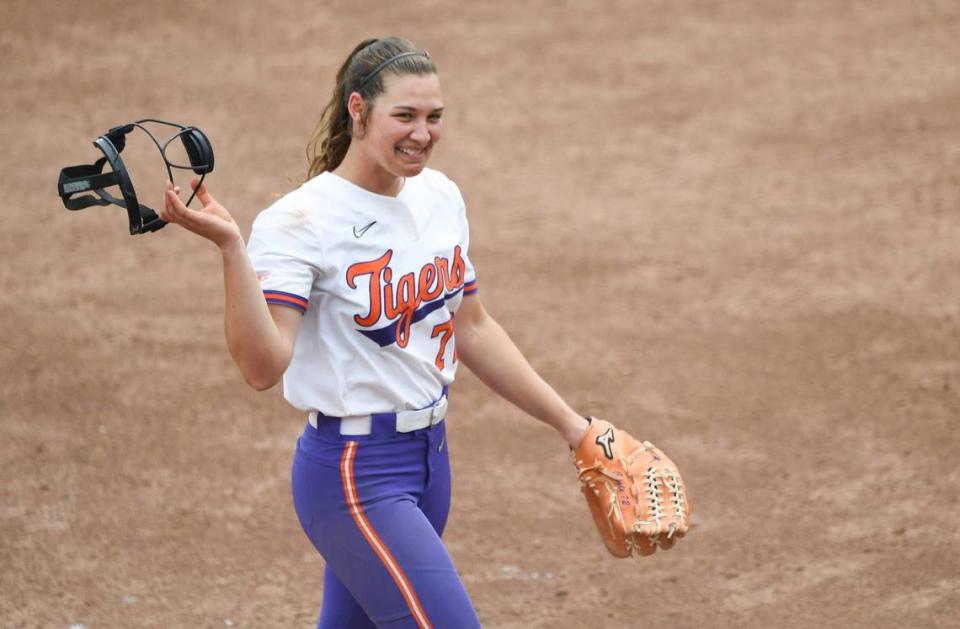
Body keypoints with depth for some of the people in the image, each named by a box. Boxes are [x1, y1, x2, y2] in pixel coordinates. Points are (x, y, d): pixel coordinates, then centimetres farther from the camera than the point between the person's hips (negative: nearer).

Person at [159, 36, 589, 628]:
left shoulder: (440, 196, 5)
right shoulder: (300, 222, -17)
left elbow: (473, 329, 17)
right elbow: (264, 366, -29)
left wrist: (570, 424, 17)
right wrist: (232, 247, -40)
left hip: (431, 455, 8)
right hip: (354, 473, -8)